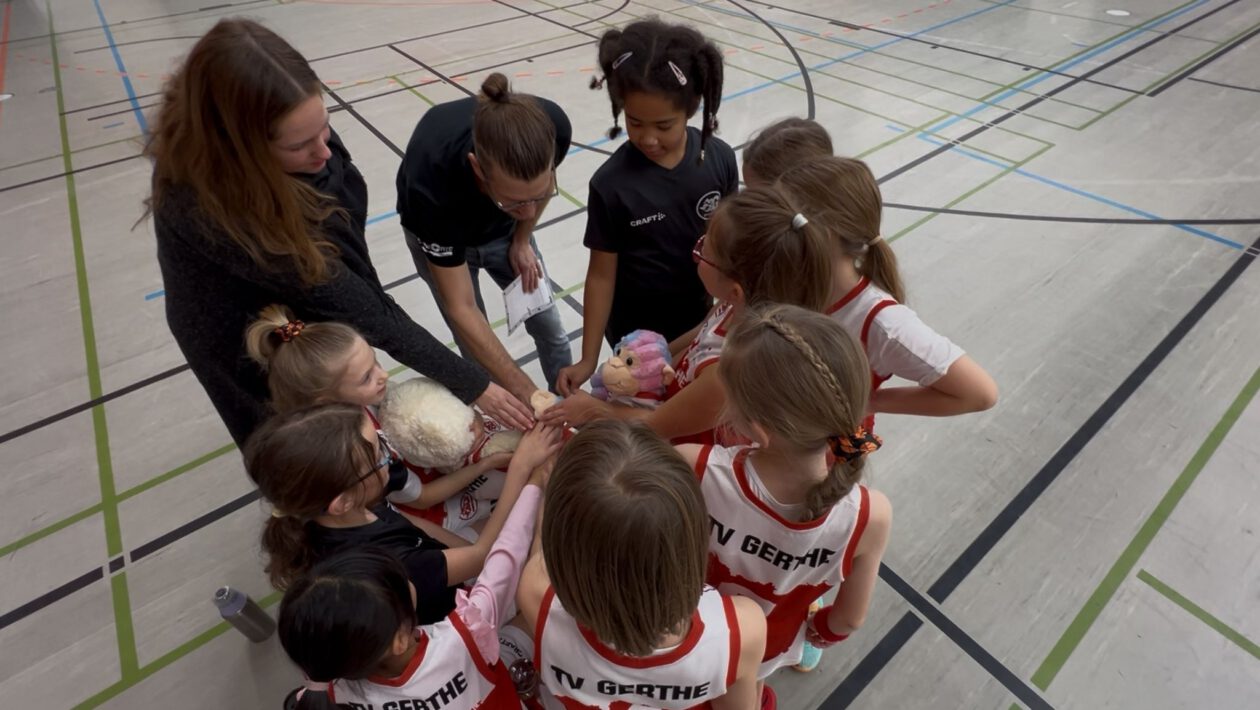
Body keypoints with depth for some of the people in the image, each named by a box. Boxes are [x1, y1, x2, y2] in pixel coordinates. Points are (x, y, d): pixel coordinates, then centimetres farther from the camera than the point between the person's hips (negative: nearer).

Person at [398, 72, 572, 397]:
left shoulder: (554, 128, -37)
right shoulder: (432, 180, -43)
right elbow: (461, 309, -34)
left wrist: (522, 240, -6)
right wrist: (526, 393, -36)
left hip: (505, 228, 3)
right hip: (438, 234, -2)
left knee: (551, 330, 9)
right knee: (478, 355, 1)